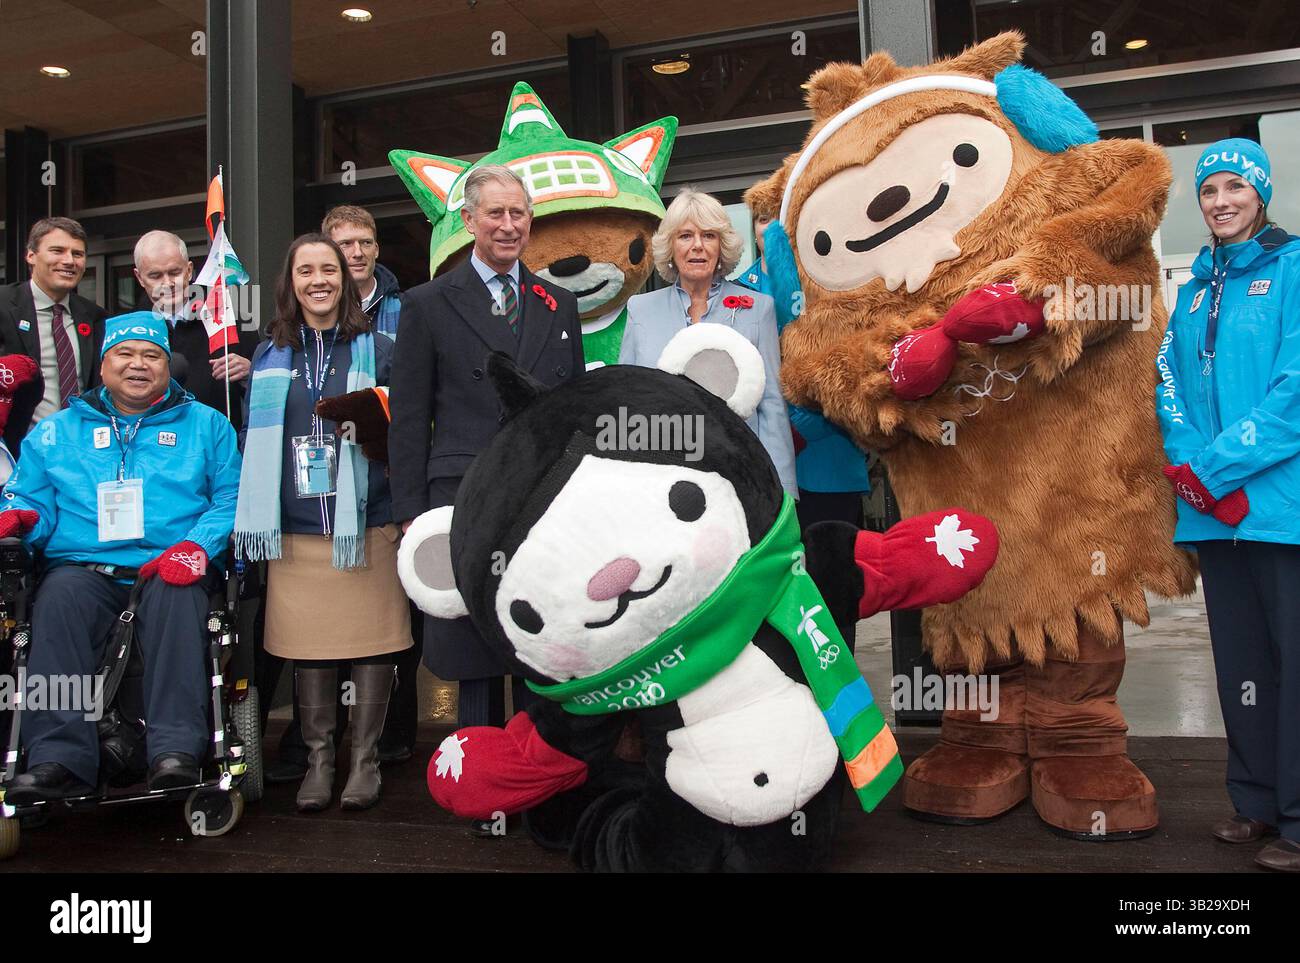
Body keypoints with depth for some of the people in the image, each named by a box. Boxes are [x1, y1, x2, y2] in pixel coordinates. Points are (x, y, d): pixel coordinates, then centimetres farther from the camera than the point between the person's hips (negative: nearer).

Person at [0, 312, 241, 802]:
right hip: (84, 568, 2)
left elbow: (231, 497, 7)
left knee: (178, 597, -35)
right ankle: (59, 758, -35)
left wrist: (198, 545, -11)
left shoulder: (205, 424, 18)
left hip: (169, 568, -1)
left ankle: (177, 749, -39)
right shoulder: (58, 430, 24)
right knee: (60, 599, -32)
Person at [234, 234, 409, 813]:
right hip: (294, 531, 2)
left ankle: (365, 759, 15)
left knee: (372, 641, 1)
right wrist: (253, 518, 11)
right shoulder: (270, 356, 12)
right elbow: (253, 438, 15)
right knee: (308, 644, 6)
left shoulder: (375, 350, 5)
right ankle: (318, 758, 20)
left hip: (366, 523, -2)